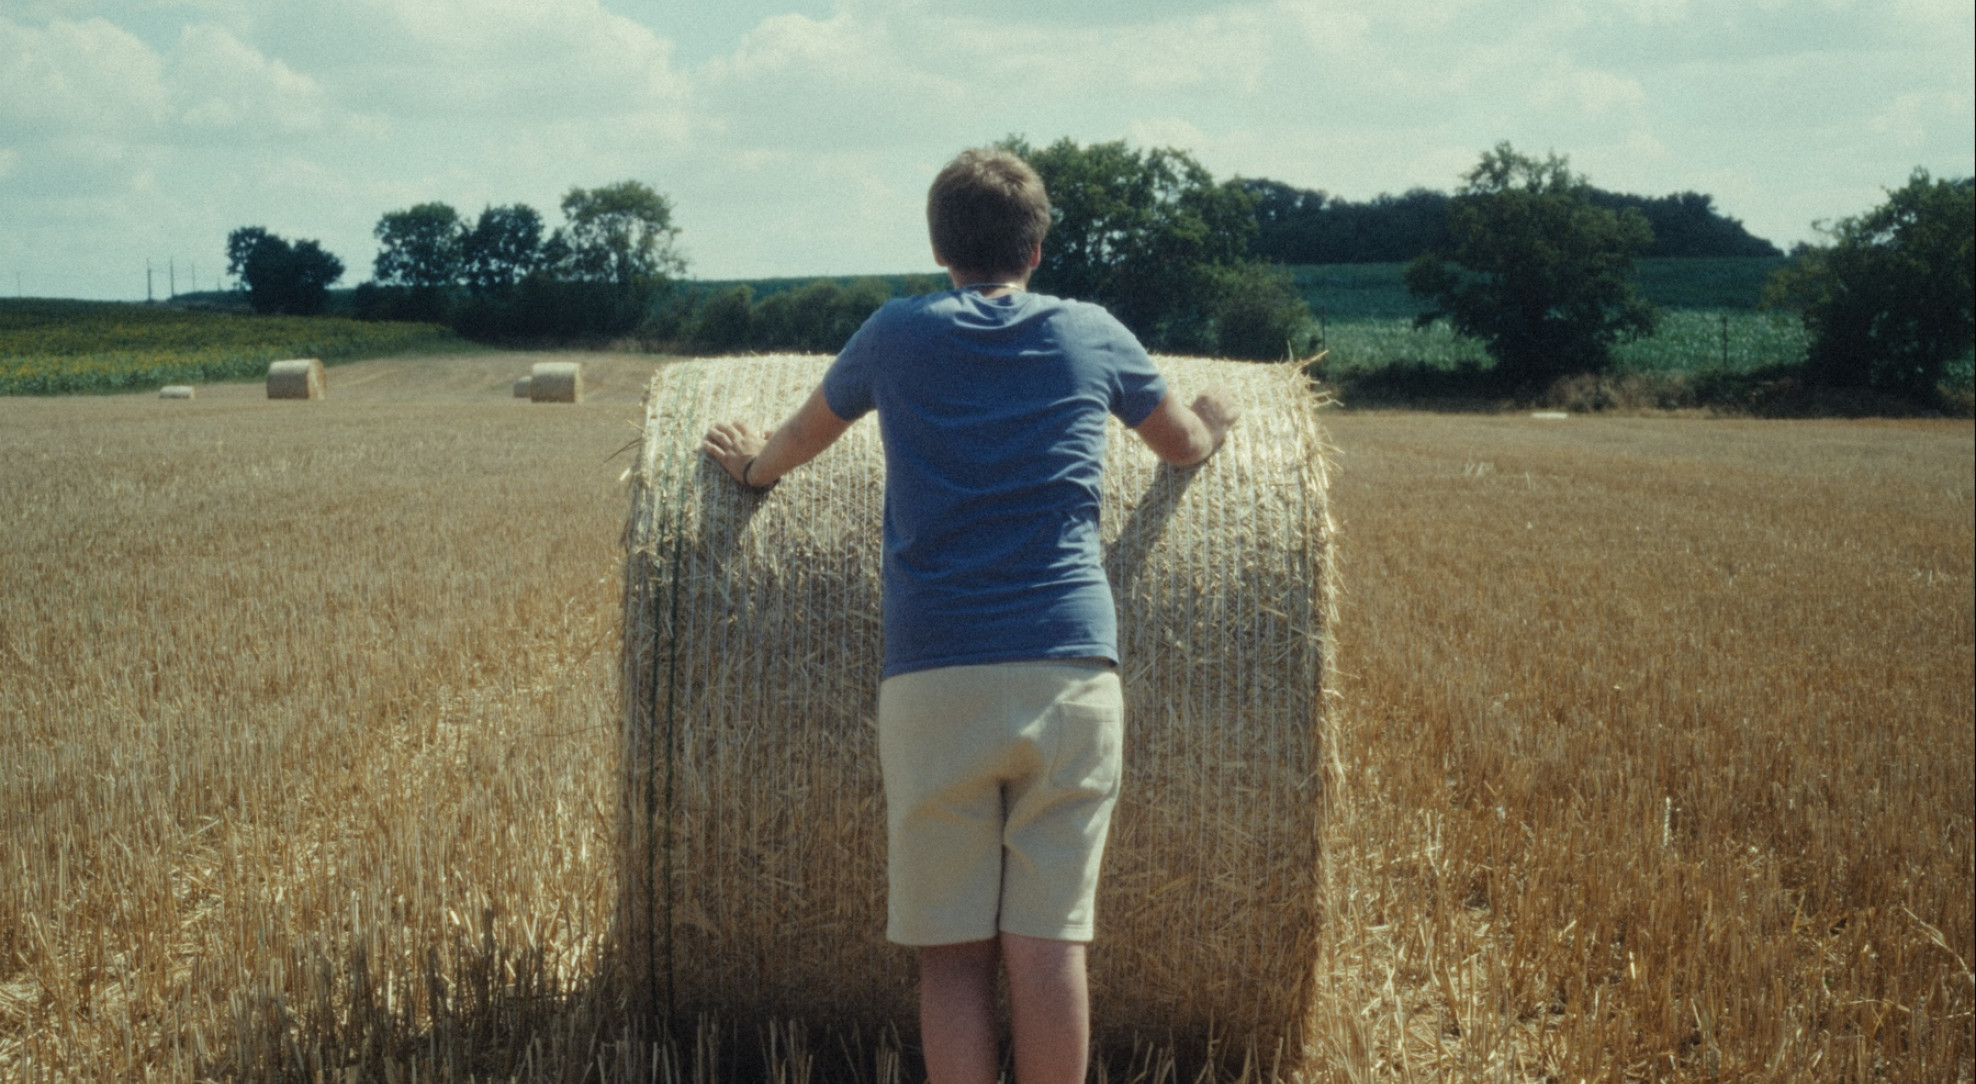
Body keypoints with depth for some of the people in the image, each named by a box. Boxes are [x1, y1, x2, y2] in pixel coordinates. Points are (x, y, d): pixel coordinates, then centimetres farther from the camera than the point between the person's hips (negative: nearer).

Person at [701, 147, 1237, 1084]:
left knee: (953, 953, 4)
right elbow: (1186, 445, 29)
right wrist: (1216, 423, 52)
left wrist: (751, 465, 48)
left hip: (933, 678, -1)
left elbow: (799, 439, 26)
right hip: (1072, 673, 1)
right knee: (1049, 945, 0)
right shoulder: (1093, 336, 10)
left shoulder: (898, 335, 8)